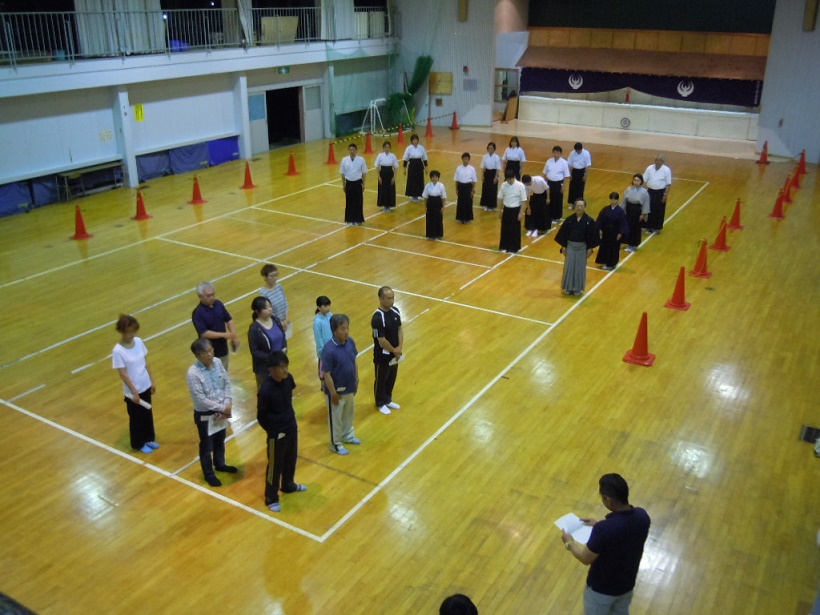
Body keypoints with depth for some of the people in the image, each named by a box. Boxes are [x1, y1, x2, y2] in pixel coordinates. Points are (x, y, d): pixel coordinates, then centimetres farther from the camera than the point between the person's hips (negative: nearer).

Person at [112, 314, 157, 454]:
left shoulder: (139, 342, -6)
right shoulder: (118, 351, -22)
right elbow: (123, 374, -19)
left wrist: (152, 381, 7)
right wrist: (134, 392, -17)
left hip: (145, 386, 5)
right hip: (132, 392, -5)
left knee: (148, 414, 21)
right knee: (136, 418, 13)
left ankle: (149, 439, 41)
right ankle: (139, 444, 33)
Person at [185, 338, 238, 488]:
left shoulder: (217, 362, -10)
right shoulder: (193, 373, -27)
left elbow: (227, 383, -1)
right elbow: (201, 399, -25)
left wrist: (227, 404, -12)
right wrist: (222, 408, -19)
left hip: (221, 410, 6)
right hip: (204, 414, -6)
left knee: (220, 441, 26)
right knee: (206, 445, 15)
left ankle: (220, 464, 50)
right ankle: (208, 474, 35)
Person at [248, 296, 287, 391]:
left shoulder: (276, 320, -3)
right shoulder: (254, 329, -20)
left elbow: (283, 338, 9)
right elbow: (254, 351, -17)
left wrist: (285, 348, -11)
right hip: (264, 367, -6)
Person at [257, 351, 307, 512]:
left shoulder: (288, 379, -9)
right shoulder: (266, 390, -30)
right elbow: (261, 416, -19)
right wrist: (273, 431, -12)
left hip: (292, 427, 7)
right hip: (277, 433, -7)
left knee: (291, 459, 26)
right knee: (275, 465, 10)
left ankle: (288, 485, 50)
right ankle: (271, 498, 29)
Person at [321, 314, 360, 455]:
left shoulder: (350, 342, -8)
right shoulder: (329, 350, -30)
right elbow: (326, 374, -23)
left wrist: (356, 380, 12)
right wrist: (333, 393, -17)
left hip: (350, 387, 7)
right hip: (337, 390, -7)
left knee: (349, 413, 27)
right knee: (336, 418, 15)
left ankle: (347, 435, 52)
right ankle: (336, 444, 36)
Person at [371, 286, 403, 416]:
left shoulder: (395, 311, -5)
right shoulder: (378, 318, -29)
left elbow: (399, 329, 4)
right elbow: (382, 341, -25)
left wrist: (400, 347, -8)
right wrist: (394, 351, -13)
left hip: (395, 353, 7)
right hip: (382, 355, -7)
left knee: (392, 378, 23)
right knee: (381, 380, 14)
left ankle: (388, 400, 44)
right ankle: (381, 403, 34)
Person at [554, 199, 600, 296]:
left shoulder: (589, 221, -11)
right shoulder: (569, 220, -7)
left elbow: (592, 236, -6)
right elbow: (563, 233, -1)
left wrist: (590, 248, -6)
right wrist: (563, 246, -2)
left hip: (582, 247, -1)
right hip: (570, 246, 1)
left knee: (580, 268, 8)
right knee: (569, 267, 7)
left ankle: (577, 289, 21)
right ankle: (568, 288, 22)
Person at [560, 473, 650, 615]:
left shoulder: (603, 529, -37)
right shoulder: (642, 516, -19)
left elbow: (586, 558, -21)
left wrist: (569, 543, -4)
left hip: (601, 588, -5)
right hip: (627, 583, 5)